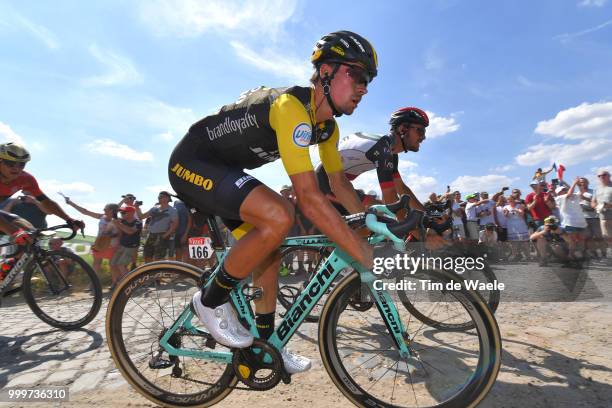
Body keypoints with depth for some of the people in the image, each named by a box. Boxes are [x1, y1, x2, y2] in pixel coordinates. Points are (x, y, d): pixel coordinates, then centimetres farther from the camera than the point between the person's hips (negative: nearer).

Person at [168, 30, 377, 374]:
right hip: (191, 163, -9)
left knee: (270, 250, 6)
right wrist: (367, 255, -36)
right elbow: (309, 198, -39)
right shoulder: (291, 107, -30)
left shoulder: (328, 126, 0)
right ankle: (212, 301, -6)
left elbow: (340, 183, 8)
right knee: (279, 217, -30)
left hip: (225, 170, 9)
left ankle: (266, 345, 22)